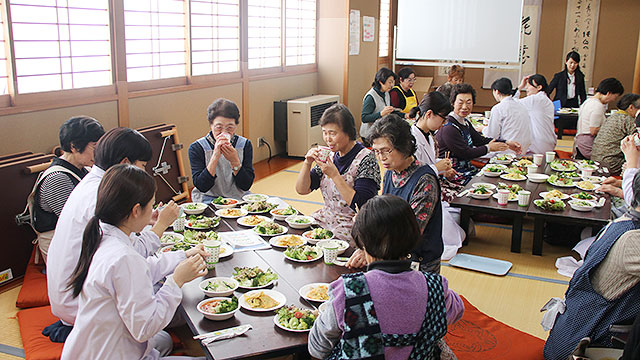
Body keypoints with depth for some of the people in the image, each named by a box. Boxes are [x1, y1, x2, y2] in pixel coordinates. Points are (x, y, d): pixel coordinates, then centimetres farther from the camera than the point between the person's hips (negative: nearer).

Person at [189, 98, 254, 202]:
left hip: (239, 198, 3)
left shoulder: (245, 145, 1)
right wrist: (215, 156, -24)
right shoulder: (197, 148, -6)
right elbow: (201, 187, -15)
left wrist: (235, 161, -19)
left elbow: (246, 186, -3)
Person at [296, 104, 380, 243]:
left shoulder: (366, 159, -14)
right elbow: (301, 190, 6)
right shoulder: (330, 155, 6)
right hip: (324, 220, 7)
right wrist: (307, 163, -10)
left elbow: (361, 206, -23)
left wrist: (334, 175, -24)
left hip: (350, 229, -7)